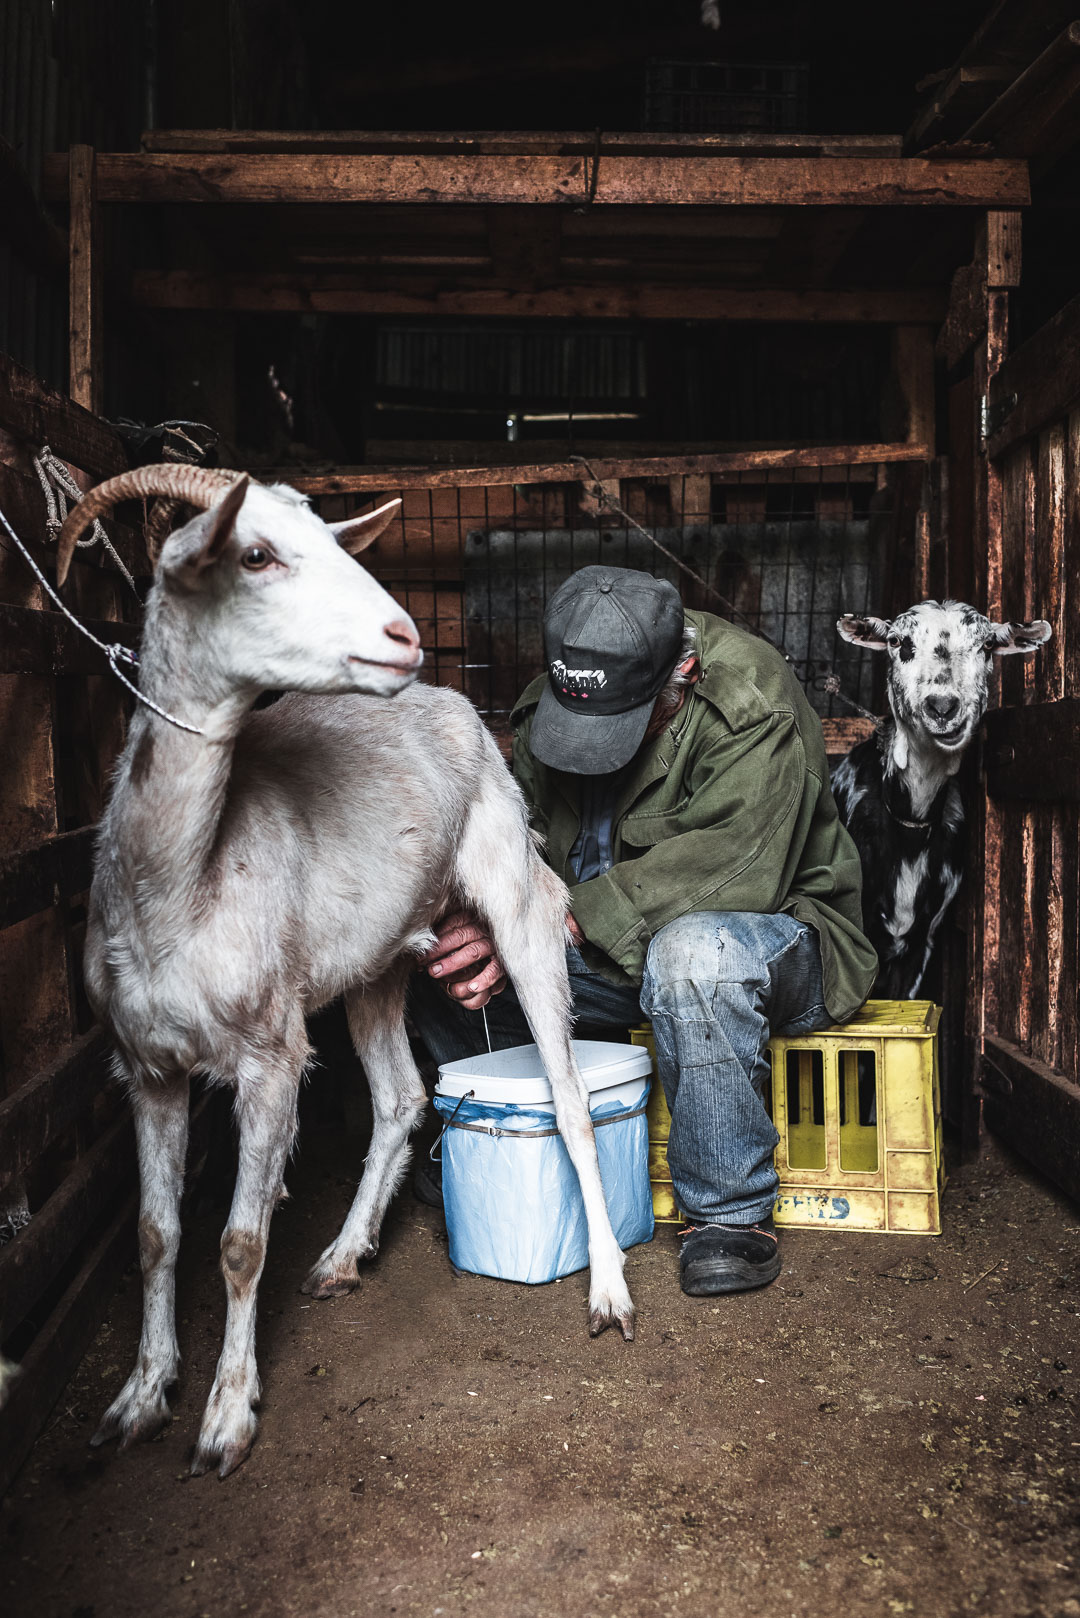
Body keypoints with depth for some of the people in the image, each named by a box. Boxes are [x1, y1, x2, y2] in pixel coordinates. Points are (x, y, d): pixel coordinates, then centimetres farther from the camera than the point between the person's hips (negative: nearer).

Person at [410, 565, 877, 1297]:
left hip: (773, 935, -6)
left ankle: (731, 1212, -21)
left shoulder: (754, 709, -24)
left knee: (691, 950, -42)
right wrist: (497, 935, -25)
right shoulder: (550, 702, -3)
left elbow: (729, 873, -34)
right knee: (438, 960, -8)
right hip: (615, 958, 6)